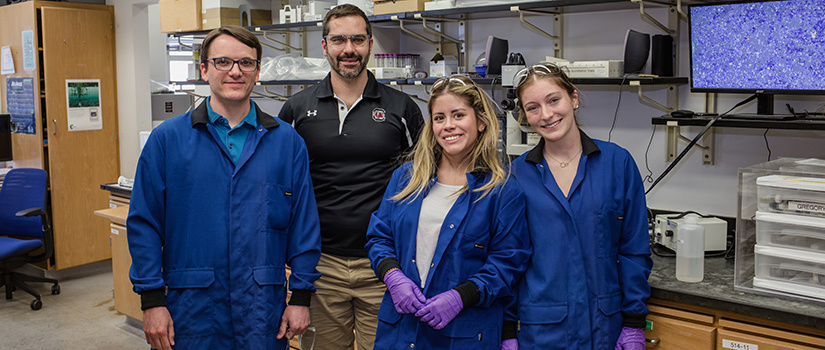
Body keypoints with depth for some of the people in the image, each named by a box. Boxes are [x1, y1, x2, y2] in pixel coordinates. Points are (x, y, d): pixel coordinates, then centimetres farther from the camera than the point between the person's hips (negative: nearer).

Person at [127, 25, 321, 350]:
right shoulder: (167, 139, -1)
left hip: (265, 310, 1)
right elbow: (144, 223, -1)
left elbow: (304, 224, 3)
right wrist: (152, 301, -5)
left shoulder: (287, 141, 2)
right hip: (192, 310, 0)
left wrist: (301, 296, 0)